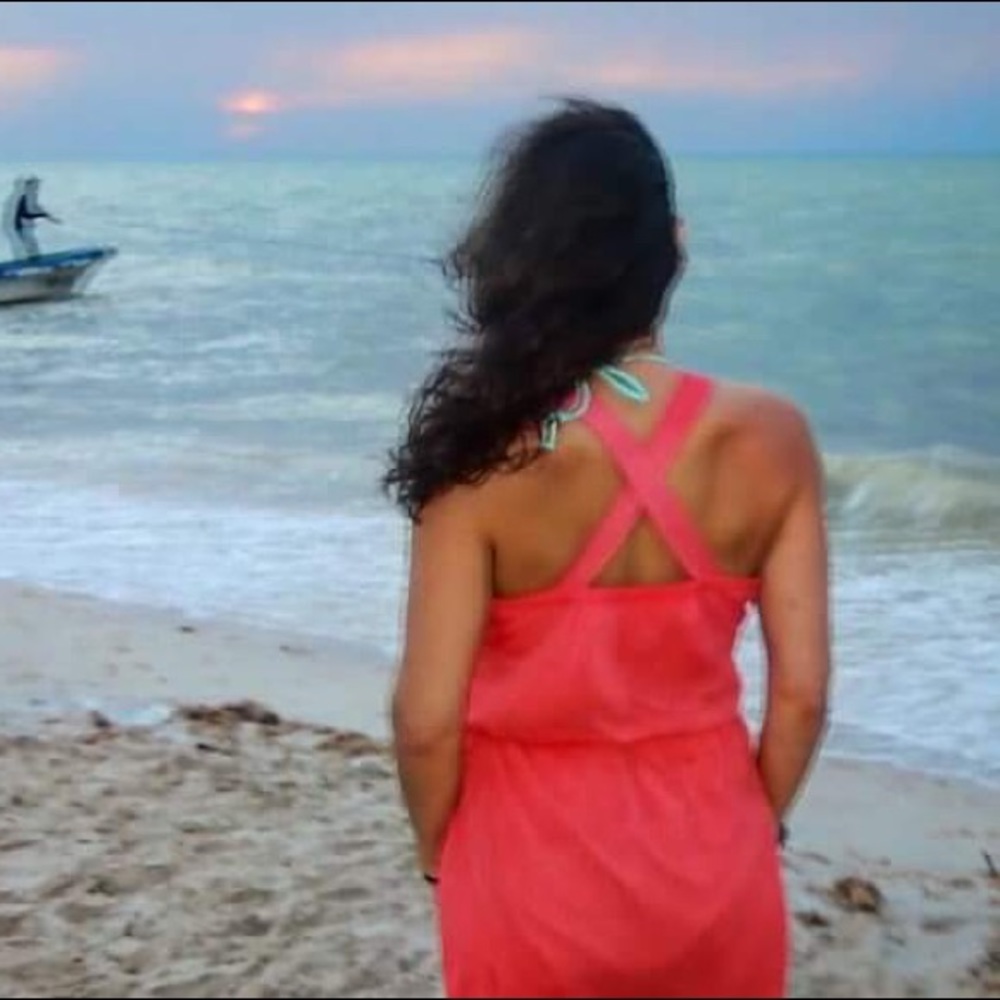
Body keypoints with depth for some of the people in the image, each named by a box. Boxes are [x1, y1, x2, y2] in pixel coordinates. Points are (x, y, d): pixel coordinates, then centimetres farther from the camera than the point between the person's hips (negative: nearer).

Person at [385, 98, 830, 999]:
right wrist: (755, 828, 9)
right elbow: (803, 693, -8)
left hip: (533, 865, -1)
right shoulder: (768, 437, -13)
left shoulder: (487, 456, -18)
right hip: (713, 866, 2)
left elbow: (428, 718, -16)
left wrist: (439, 852, 3)